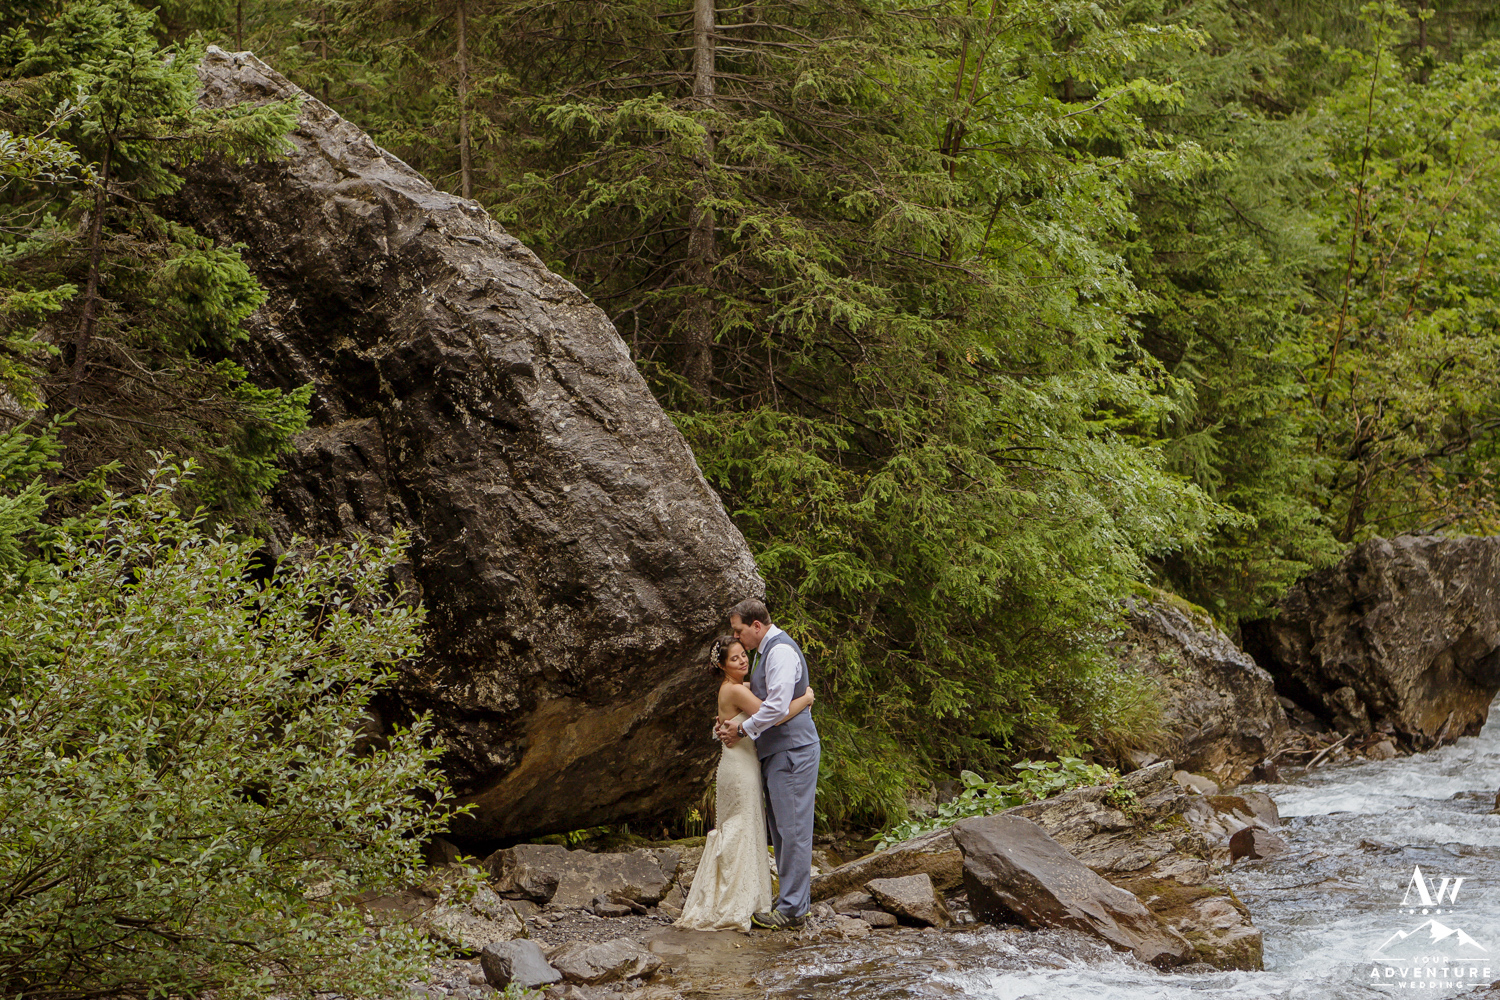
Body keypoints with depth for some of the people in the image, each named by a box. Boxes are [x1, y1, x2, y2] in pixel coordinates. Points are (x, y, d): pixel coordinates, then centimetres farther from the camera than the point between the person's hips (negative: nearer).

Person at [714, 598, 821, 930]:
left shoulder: (781, 651, -15)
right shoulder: (766, 651, 17)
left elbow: (778, 707, -23)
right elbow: (762, 701, 24)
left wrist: (743, 730, -12)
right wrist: (730, 724, 9)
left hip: (792, 751, -11)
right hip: (776, 753, 11)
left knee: (792, 829, -7)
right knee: (780, 829, 13)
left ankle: (791, 909, -5)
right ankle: (793, 899, 19)